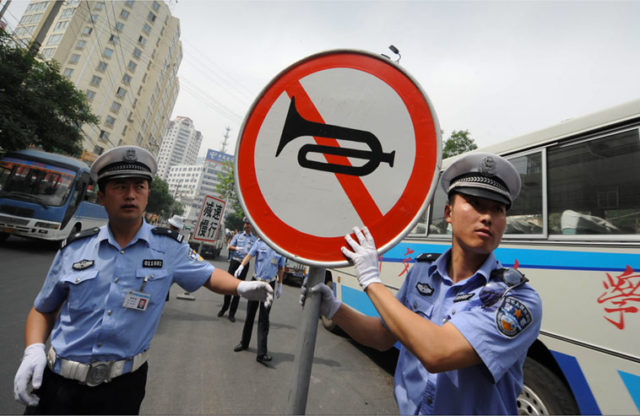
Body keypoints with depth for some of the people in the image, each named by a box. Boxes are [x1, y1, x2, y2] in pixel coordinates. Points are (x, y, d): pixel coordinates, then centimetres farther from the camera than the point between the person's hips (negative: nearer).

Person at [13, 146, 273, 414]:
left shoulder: (169, 247, -9)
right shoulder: (74, 248, -4)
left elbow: (208, 275, 1)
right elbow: (43, 309, 8)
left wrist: (242, 287, -16)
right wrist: (33, 349, -9)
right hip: (58, 382, 2)